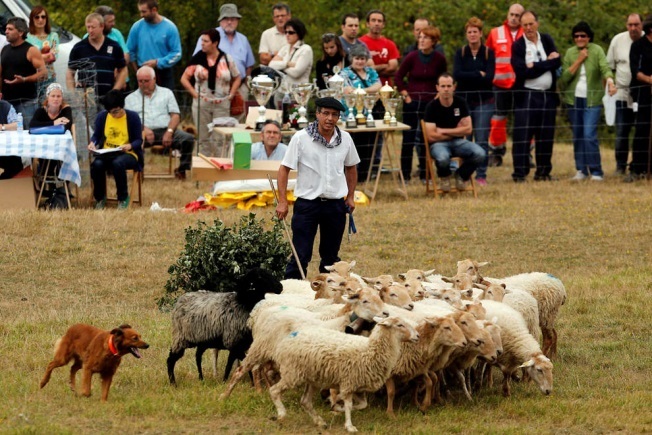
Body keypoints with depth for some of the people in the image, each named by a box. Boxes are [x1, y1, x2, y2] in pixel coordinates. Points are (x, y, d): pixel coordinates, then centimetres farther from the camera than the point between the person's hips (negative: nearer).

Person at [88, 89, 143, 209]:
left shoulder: (132, 117, -3)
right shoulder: (102, 116, 5)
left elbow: (139, 140, -2)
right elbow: (96, 135, 14)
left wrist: (130, 146, -23)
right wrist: (92, 143, -9)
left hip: (127, 154, -3)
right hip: (107, 154, 3)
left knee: (117, 163, -38)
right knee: (97, 164, -32)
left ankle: (123, 198, -16)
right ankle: (100, 198, -6)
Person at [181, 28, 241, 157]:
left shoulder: (227, 59, 1)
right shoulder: (197, 59, 1)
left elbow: (237, 79, 11)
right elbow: (184, 79, 7)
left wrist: (231, 94, 0)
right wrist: (194, 93, -3)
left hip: (222, 104, -1)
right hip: (201, 104, 1)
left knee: (221, 139, -1)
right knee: (203, 138, 6)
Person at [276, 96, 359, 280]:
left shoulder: (345, 139, 3)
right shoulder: (301, 138, -9)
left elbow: (350, 168, 19)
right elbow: (284, 169, -6)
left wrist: (350, 197, 16)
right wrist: (282, 201, -11)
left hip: (336, 205, 4)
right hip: (307, 203, -4)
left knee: (331, 256, 13)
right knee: (300, 256, -6)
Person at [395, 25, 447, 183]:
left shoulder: (439, 59, -3)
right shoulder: (412, 57, -7)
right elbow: (398, 77, 1)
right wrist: (406, 95, -3)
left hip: (431, 103, 1)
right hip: (412, 102, -1)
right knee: (408, 139, -1)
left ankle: (424, 174, 15)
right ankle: (405, 174, 5)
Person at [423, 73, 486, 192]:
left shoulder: (460, 103, 1)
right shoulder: (432, 106, -9)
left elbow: (468, 129, -2)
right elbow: (431, 136, -14)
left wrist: (444, 131, -9)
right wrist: (456, 132, -6)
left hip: (458, 142, 3)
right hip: (438, 143, -3)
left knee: (480, 154, -26)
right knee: (443, 158, -40)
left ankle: (461, 176, 5)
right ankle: (444, 177, 0)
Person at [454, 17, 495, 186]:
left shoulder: (488, 53, 3)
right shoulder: (461, 53, 7)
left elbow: (489, 77, -9)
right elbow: (456, 74, -9)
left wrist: (468, 77, -10)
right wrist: (479, 75, -12)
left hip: (483, 101, -1)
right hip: (464, 100, 1)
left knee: (482, 140, -6)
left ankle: (481, 175, -1)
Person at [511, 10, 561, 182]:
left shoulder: (547, 40, 10)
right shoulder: (518, 46, -2)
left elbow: (557, 63, -3)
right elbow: (522, 72, -15)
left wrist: (536, 66, -15)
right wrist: (547, 63, -10)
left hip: (548, 95, 4)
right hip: (526, 96, -4)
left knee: (546, 136, 6)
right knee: (522, 136, -7)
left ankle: (543, 172, 14)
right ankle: (519, 173, -5)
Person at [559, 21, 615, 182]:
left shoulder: (597, 51, -4)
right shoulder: (570, 53, 7)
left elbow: (605, 67, -21)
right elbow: (564, 77, 0)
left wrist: (610, 81, -41)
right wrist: (579, 60, -9)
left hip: (592, 100, -4)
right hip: (574, 99, 4)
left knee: (589, 135, -13)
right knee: (577, 136, 6)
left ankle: (596, 171, -9)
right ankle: (581, 170, 14)